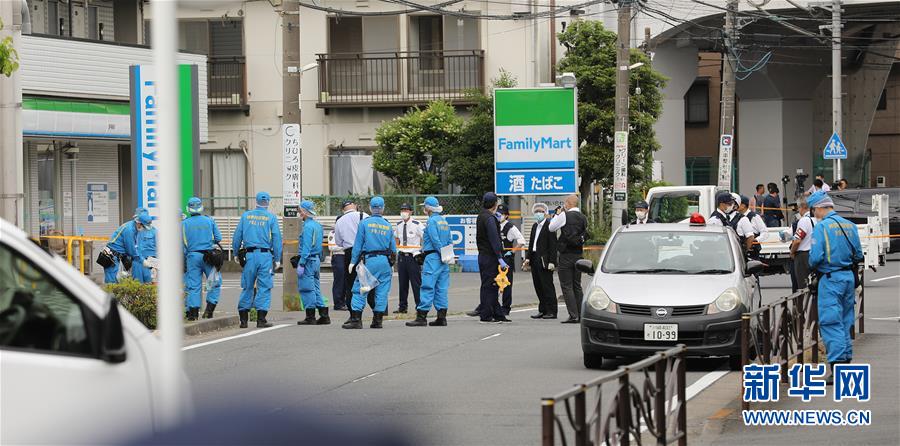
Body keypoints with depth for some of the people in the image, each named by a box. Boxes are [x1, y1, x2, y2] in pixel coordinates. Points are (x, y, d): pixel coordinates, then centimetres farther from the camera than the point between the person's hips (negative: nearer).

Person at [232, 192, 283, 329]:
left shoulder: (246, 216, 8)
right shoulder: (271, 217, 1)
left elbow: (237, 236, 8)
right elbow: (276, 239, -2)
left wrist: (236, 253, 16)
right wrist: (277, 259, 2)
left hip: (250, 255, 2)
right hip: (265, 255, -2)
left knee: (247, 287, 8)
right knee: (264, 287, 0)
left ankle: (243, 319, 9)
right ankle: (261, 319, -4)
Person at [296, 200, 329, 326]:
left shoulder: (308, 226, -14)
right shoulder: (318, 225, 15)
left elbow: (306, 247, -19)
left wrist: (301, 264, -19)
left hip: (308, 260, -9)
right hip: (316, 260, 9)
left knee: (307, 289, -4)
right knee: (315, 289, 13)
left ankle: (310, 317, -2)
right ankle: (324, 316, 12)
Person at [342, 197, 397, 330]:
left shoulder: (365, 223, 0)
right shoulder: (388, 225, 9)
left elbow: (358, 244, -1)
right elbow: (393, 249, 11)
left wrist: (353, 261, 3)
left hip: (369, 260, -3)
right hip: (385, 261, 3)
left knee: (359, 290, -1)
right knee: (382, 291, 7)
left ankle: (356, 319, -9)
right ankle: (378, 320, 6)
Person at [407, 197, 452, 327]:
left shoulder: (432, 221, -9)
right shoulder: (444, 221, 16)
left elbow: (435, 240, -17)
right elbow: (449, 241, 17)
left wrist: (442, 254, -12)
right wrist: (446, 255, 14)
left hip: (433, 256, -9)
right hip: (443, 259, 9)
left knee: (427, 287, -9)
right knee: (441, 288, 8)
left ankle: (421, 317, -11)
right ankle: (442, 317, 7)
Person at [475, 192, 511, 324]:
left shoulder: (481, 216, 15)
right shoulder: (490, 218, -16)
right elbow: (494, 240, -21)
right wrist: (500, 258, -22)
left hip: (483, 255, 10)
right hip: (490, 257, -10)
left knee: (493, 286, 12)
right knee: (489, 285, -6)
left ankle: (498, 314, 17)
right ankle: (486, 316, -5)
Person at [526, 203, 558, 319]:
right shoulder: (534, 226, 16)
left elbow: (553, 245, -13)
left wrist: (551, 262, -18)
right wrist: (528, 258, 8)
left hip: (545, 261, -8)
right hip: (535, 260, 8)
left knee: (547, 286, -5)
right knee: (538, 287, 10)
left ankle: (551, 312, -1)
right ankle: (542, 310, 16)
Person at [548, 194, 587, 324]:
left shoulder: (565, 216, -12)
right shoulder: (583, 218, 7)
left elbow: (551, 228, -1)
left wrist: (556, 215, 11)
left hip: (566, 255, -6)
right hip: (579, 254, 6)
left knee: (567, 286, -4)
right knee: (577, 285, 13)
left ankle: (573, 315, -10)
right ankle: (580, 315, 13)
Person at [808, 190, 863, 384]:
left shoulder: (822, 226, -11)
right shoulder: (849, 226, 9)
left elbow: (815, 256, -17)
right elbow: (859, 255, 11)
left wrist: (812, 266, 3)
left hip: (831, 280, -7)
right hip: (849, 277, 7)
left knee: (830, 324, -7)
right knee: (845, 322, 15)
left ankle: (837, 366, -15)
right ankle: (846, 361, 19)